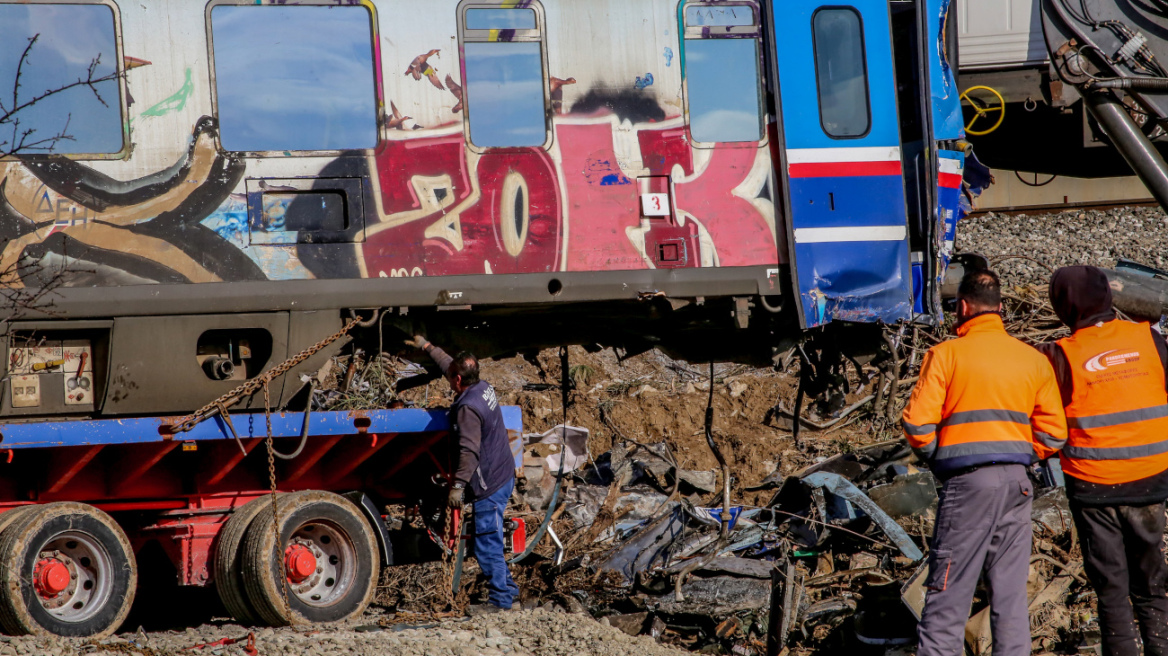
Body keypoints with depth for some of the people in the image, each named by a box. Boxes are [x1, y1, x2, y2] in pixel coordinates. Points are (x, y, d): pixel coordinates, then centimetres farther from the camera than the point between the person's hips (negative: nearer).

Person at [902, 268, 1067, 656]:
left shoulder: (946, 354, -2)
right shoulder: (1034, 360, 11)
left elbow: (918, 423, -8)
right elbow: (1053, 434, 8)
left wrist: (936, 458, 9)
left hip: (967, 480, -4)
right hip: (1016, 482, 4)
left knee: (948, 593, -2)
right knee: (1010, 595, 7)